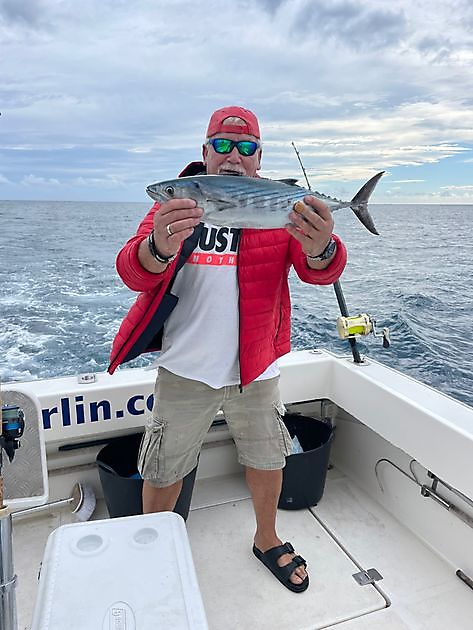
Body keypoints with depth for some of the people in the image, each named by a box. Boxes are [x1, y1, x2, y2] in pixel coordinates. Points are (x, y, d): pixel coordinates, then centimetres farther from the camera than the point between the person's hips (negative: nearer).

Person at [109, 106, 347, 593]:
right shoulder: (177, 203, -3)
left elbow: (321, 272, -15)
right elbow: (133, 273, -15)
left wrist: (320, 248, -40)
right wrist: (160, 246, -40)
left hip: (256, 369, 1)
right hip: (185, 370, -1)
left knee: (266, 461, 18)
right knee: (163, 471, 11)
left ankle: (267, 541, 47)